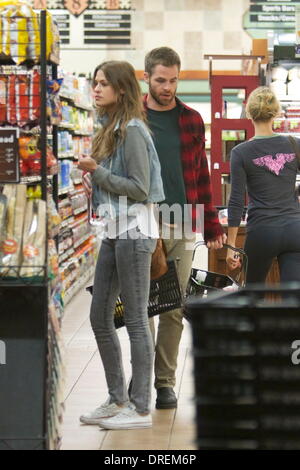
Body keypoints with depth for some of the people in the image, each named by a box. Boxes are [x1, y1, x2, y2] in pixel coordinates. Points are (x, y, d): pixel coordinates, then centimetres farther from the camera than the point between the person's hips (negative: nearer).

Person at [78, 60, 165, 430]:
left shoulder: (132, 131, -13)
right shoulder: (110, 128, 14)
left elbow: (139, 188, -17)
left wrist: (98, 171, -15)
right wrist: (93, 171, 3)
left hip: (133, 231, -10)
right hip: (113, 232, 10)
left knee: (135, 320, -4)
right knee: (100, 317, 12)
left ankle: (140, 409, 3)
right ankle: (118, 400, 21)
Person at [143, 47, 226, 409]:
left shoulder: (191, 120, 11)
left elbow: (201, 175, 14)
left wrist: (212, 227, 11)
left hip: (182, 229, 2)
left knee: (174, 309, 5)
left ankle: (165, 382, 13)